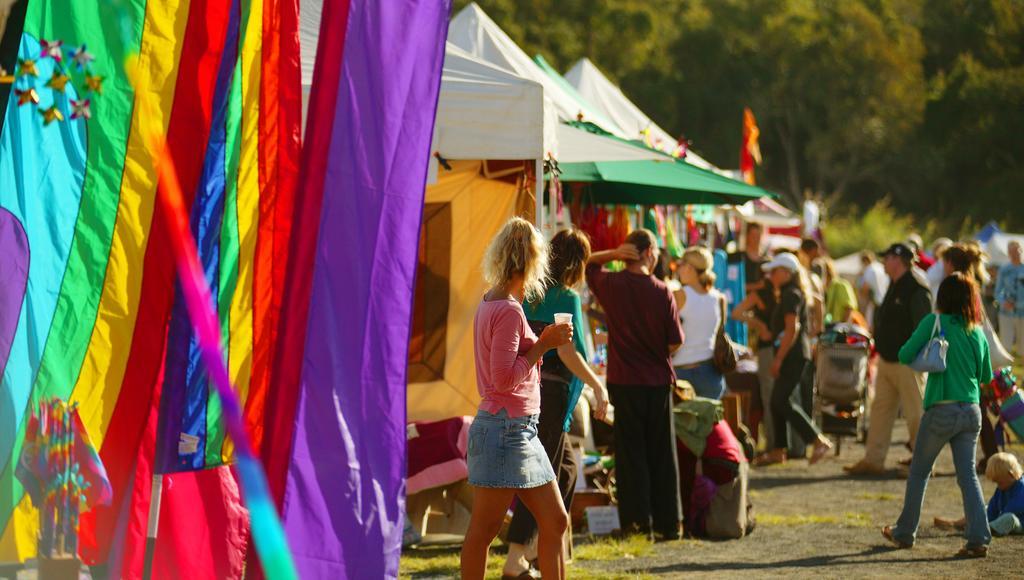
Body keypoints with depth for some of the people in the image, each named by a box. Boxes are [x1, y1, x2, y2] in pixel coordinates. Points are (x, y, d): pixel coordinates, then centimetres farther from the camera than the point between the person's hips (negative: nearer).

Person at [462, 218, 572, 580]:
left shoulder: (491, 304, 12)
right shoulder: (508, 310, -16)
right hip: (506, 428, -10)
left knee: (555, 522, 11)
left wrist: (543, 341, 7)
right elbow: (504, 377, -21)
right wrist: (542, 346, -13)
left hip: (519, 430, 10)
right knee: (483, 530, -3)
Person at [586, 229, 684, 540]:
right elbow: (675, 342, -7)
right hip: (658, 380, 0)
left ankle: (638, 520, 4)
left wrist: (612, 254, -1)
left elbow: (587, 263, 14)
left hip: (624, 382, 0)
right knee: (662, 455, 9)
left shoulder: (610, 285, -6)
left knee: (631, 453, 6)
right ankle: (668, 522, 12)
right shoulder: (662, 292, -10)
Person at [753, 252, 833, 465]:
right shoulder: (789, 294, 19)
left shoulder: (791, 295, -12)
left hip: (793, 355, -10)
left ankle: (819, 441, -14)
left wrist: (778, 359, -19)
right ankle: (778, 450, 14)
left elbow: (792, 329, -19)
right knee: (777, 401, 10)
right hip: (792, 356, 10)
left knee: (781, 401, -13)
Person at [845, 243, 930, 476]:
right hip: (887, 360, 10)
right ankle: (873, 460, 13)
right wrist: (880, 349, 19)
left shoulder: (916, 291, -15)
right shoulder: (894, 288, 15)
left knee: (915, 413, -2)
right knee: (880, 410, 10)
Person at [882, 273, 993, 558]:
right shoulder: (978, 333, 6)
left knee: (919, 472, 13)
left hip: (942, 410, -3)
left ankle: (904, 534, 23)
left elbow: (905, 355, -7)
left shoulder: (935, 322, -6)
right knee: (968, 475, 5)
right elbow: (986, 376, 15)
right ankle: (979, 539, -6)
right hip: (971, 411, 3)